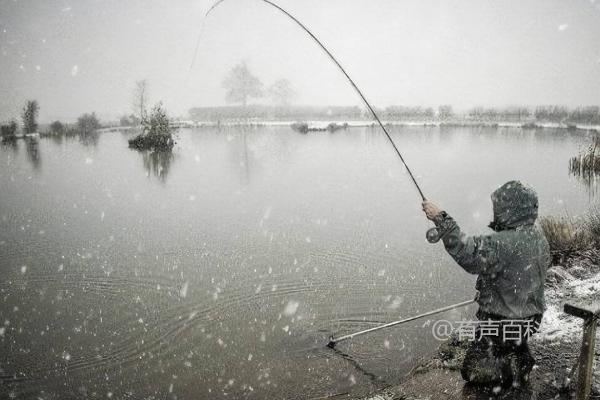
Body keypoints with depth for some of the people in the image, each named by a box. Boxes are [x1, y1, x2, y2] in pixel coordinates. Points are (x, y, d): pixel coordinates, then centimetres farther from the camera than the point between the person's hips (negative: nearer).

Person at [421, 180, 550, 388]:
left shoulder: (504, 244, -34)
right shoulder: (539, 237, -3)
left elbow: (468, 254, -41)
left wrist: (441, 219, -40)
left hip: (501, 322, -9)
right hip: (529, 318, 9)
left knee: (473, 373, 7)